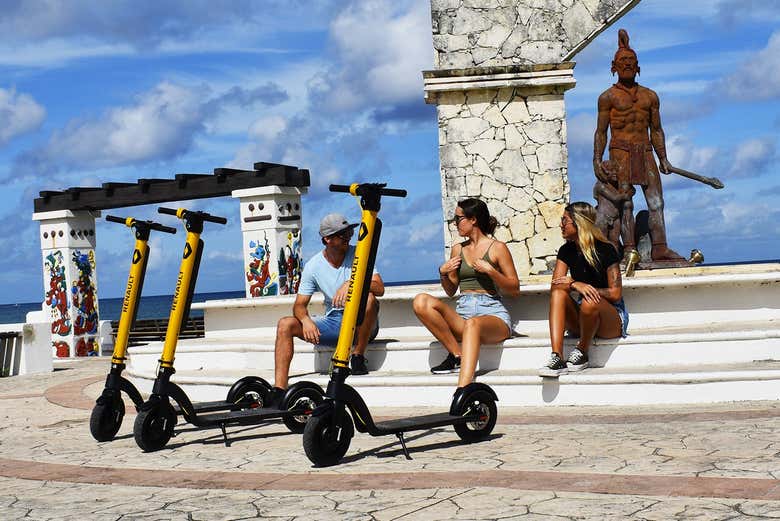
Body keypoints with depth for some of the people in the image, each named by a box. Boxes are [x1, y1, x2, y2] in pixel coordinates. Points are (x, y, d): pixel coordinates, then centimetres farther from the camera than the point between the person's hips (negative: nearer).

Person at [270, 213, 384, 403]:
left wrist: (352, 283, -37)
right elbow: (299, 305, -2)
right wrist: (305, 319, -26)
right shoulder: (313, 266, -1)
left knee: (369, 297, -35)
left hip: (361, 324, -3)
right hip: (332, 322, 3)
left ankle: (358, 357, -17)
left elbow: (379, 288, -20)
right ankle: (279, 389, -20)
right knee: (285, 325, -14)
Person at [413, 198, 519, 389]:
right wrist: (443, 273, 4)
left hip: (492, 313, -5)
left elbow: (514, 289, 3)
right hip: (463, 313, 5)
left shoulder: (497, 248, 5)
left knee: (473, 324, -42)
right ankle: (457, 355, -21)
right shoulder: (458, 249, 19)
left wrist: (490, 270, -10)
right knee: (421, 301, -21)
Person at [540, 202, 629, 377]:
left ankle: (581, 353, -13)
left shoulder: (605, 250, -11)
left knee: (590, 302, -36)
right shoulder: (567, 251, 5)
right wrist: (576, 286, -30)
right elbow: (554, 287, -7)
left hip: (613, 320, -5)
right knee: (559, 293, -23)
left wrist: (575, 284, -18)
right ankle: (556, 357, -37)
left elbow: (616, 294, -13)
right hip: (580, 322, 5)